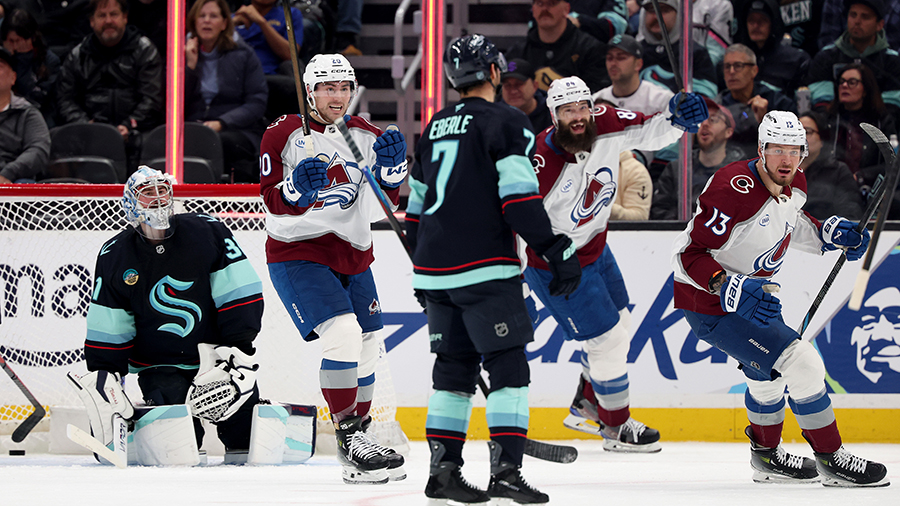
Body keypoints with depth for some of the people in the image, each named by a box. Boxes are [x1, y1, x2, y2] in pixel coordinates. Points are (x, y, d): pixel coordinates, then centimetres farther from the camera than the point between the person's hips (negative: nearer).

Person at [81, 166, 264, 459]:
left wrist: (238, 346, -13)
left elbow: (241, 292, -5)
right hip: (159, 365, -1)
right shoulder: (114, 257, 1)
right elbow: (107, 331, 6)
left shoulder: (207, 232, -4)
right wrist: (103, 373, -3)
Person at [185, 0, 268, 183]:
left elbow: (257, 104, 1)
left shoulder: (243, 55, 12)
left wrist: (221, 123, -13)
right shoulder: (185, 55, 19)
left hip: (236, 130, -1)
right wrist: (190, 66, 1)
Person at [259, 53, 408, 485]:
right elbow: (275, 202, -15)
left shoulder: (366, 136, 6)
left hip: (352, 255, 7)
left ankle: (359, 434, 31)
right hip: (297, 254, -7)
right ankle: (350, 443, -18)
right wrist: (296, 187, -36)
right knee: (343, 335, -23)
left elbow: (385, 201, 2)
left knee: (365, 350, 12)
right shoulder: (283, 135, -9)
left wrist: (392, 168, -17)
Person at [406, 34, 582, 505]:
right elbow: (519, 198, -16)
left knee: (455, 365, 15)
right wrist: (558, 250, -13)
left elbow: (416, 206, 23)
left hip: (436, 271, 7)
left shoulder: (436, 128, 17)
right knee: (507, 365, -5)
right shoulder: (504, 121, -6)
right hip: (484, 268, -7)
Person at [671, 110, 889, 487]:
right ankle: (831, 460, -3)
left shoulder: (794, 184, -4)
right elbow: (687, 253, -29)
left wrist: (827, 234, 1)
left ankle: (766, 456, 52)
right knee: (802, 366, -16)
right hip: (710, 306, -10)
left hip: (752, 295, 10)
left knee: (768, 374, 29)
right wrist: (730, 289, -41)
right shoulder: (735, 190, -31)